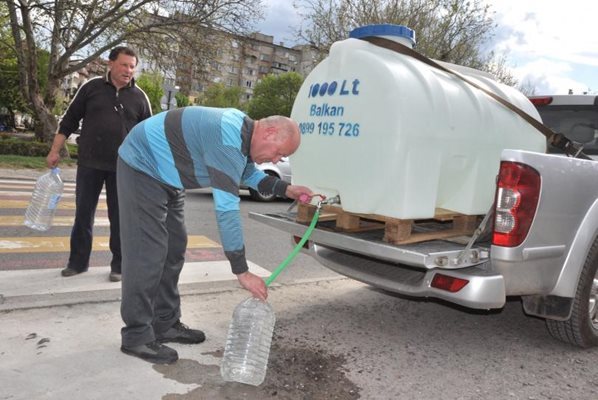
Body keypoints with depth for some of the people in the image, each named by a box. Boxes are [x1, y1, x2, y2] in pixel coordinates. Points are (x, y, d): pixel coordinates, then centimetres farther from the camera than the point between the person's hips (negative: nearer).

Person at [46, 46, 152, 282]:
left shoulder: (139, 97, 3)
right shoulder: (91, 87, 3)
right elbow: (69, 120, 7)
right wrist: (55, 151, 3)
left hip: (122, 167, 0)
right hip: (89, 163, 1)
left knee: (119, 217, 5)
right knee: (83, 214, 8)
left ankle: (118, 265, 16)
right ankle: (78, 261, 22)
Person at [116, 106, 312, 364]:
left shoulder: (243, 130, -2)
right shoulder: (227, 140, -32)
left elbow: (248, 174, 18)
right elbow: (227, 210, -35)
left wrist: (286, 189, 4)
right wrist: (242, 272, -32)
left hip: (165, 176, 10)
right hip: (142, 168, -10)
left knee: (173, 249, 10)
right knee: (148, 255, -11)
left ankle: (166, 324, 19)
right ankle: (137, 337, 0)